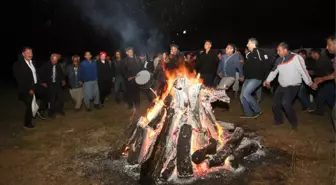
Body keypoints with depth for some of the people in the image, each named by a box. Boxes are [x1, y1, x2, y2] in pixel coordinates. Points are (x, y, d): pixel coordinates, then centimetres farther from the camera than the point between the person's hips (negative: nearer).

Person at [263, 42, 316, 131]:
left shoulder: (296, 58, -16)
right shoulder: (279, 60, 4)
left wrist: (310, 83, -13)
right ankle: (279, 120, 29)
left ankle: (294, 122, 1)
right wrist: (268, 80, 13)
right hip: (282, 86, 7)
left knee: (286, 103, -21)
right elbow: (274, 71, 15)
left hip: (293, 86, -7)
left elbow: (303, 71, -16)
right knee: (276, 102, 8)